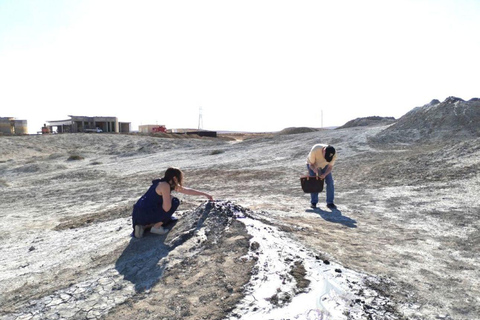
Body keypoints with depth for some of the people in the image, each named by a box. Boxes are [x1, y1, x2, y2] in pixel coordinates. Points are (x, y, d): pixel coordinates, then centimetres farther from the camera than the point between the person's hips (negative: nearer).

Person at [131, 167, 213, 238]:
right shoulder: (165, 185, -16)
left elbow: (187, 190, 21)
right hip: (145, 215, -9)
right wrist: (170, 198, -1)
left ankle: (143, 226, 12)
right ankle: (156, 227, -1)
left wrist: (205, 194, 27)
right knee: (175, 201, -2)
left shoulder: (171, 184, 13)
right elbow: (166, 208, -20)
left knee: (171, 219, 28)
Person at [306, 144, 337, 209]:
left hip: (324, 165, 2)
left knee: (330, 182, -10)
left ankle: (330, 203, 0)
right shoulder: (315, 150, -40)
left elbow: (330, 167, -20)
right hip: (313, 165, -2)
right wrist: (315, 170, -47)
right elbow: (311, 164, -27)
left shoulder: (333, 154, -32)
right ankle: (313, 202, 4)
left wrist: (324, 174, -38)